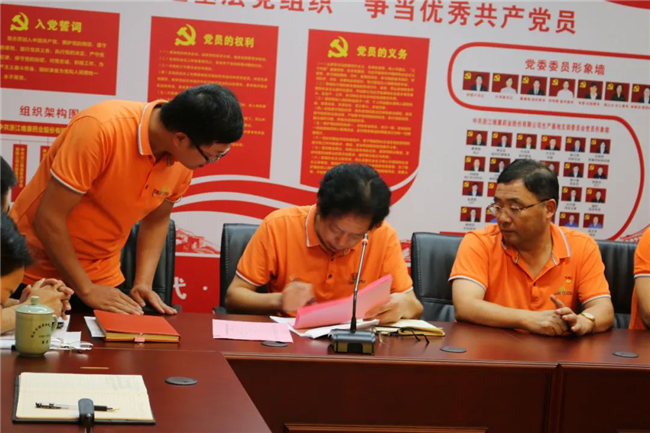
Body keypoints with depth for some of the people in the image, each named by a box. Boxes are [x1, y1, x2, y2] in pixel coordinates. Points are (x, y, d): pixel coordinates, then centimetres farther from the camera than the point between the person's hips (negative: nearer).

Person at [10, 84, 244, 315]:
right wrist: (86, 290, -20)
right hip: (36, 272, -5)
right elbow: (49, 218, -25)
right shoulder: (101, 129, -29)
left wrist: (143, 284, -7)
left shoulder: (183, 160, -11)